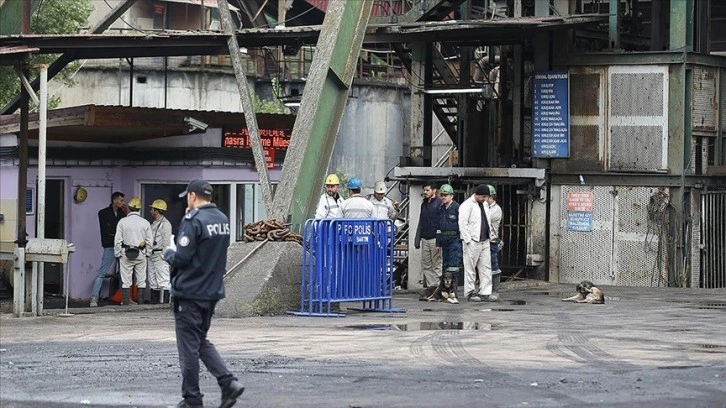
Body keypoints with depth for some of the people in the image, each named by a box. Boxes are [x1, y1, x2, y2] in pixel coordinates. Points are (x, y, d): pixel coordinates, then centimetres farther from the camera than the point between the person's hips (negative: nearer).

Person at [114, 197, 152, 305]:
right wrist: (147, 253, 14)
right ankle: (141, 300, 9)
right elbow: (149, 241, 3)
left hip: (126, 254, -1)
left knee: (126, 279, 3)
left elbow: (117, 240, -3)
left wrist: (117, 254, 5)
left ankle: (126, 300, 2)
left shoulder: (122, 222, -4)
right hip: (141, 254, 1)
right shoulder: (145, 223, 0)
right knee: (141, 279, 8)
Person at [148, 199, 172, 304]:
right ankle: (154, 300, 16)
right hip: (152, 256, 10)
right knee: (152, 281, 11)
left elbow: (166, 242, -13)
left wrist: (163, 255, -17)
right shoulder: (153, 224, 20)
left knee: (163, 280, -11)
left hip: (160, 256, -10)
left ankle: (163, 301, -14)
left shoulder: (165, 224, -8)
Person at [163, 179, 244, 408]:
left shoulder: (193, 221, -17)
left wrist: (168, 254, 1)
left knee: (189, 347, 1)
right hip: (213, 291, 8)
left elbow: (182, 258, -20)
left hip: (189, 293, -8)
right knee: (201, 341, 19)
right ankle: (228, 382, 3)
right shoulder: (223, 220, 9)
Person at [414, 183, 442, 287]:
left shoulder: (439, 203, -6)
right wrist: (417, 239, 15)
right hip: (425, 239, 7)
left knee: (437, 266, -4)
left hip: (435, 239, -7)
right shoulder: (424, 204, 17)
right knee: (426, 266, 5)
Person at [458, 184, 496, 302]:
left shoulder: (485, 205, 17)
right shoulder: (467, 205, -8)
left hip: (484, 241, 8)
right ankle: (470, 293, 5)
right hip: (473, 242, -8)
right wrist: (467, 240, -16)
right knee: (470, 268, -1)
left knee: (486, 268, 5)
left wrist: (491, 236, 16)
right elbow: (463, 223, -13)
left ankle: (484, 293, 8)